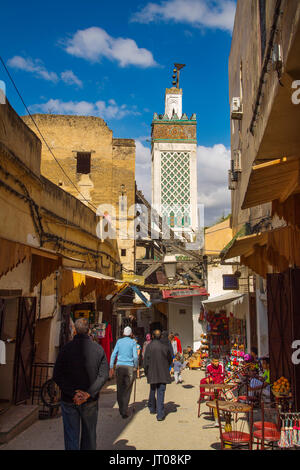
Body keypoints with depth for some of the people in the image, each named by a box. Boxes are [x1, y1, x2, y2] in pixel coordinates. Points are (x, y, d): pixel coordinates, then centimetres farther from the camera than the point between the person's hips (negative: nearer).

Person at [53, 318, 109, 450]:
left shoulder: (67, 348, -8)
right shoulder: (98, 349, -4)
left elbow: (57, 376, -11)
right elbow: (103, 375, -9)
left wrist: (73, 394, -12)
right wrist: (89, 393, -12)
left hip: (69, 400, -1)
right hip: (90, 401, 1)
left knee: (71, 436, 9)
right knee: (89, 435, 17)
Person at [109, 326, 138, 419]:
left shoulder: (119, 341, 5)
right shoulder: (133, 342, -1)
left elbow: (113, 355, 3)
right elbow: (135, 356, -6)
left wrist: (111, 367, 6)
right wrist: (136, 366, 8)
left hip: (119, 366, 2)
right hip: (130, 367, -2)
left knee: (119, 389, 13)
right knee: (127, 390, 4)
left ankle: (121, 409, 19)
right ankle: (124, 411, 1)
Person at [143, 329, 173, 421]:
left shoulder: (149, 346, -10)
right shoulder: (165, 347, -7)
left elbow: (146, 361, -6)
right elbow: (170, 360, 7)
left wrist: (146, 372, 8)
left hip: (152, 373, 1)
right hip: (163, 374, -1)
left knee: (152, 391, 20)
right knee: (161, 393, 1)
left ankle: (152, 408, 36)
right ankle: (160, 414, -4)